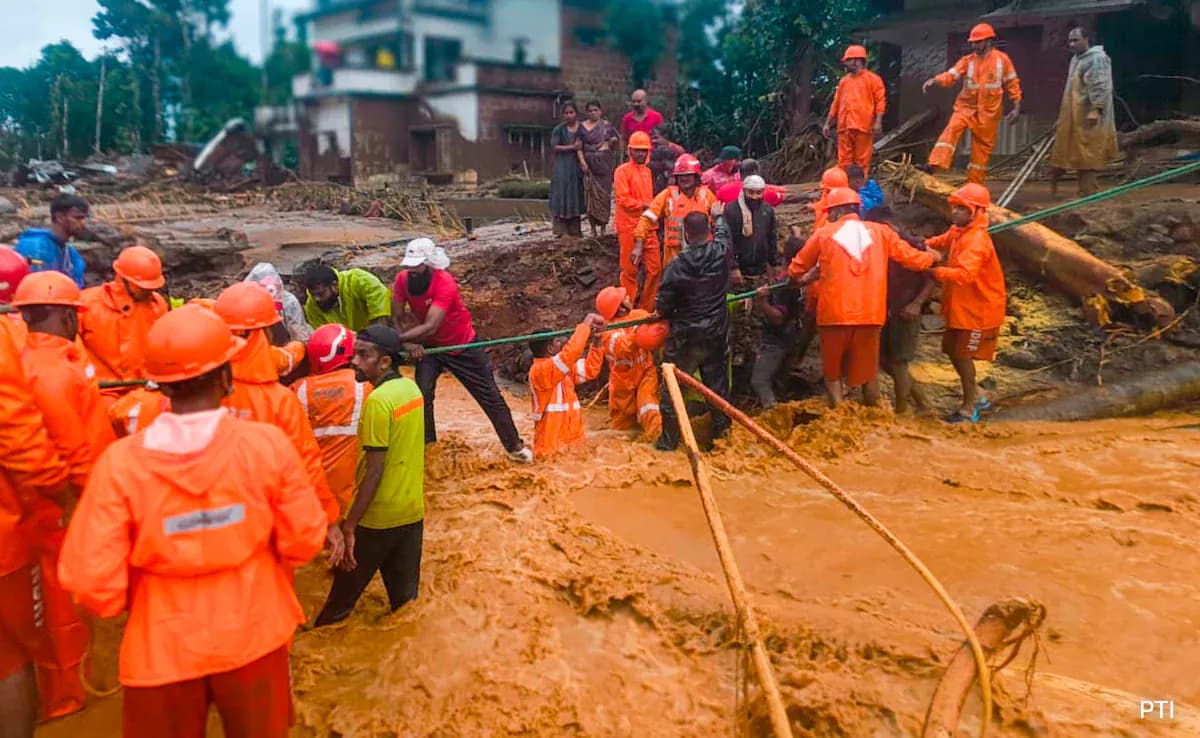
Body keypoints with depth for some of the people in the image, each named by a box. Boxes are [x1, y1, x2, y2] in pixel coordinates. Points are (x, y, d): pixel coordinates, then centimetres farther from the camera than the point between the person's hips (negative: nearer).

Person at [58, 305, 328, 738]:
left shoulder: (119, 463, -20)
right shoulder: (267, 442, -19)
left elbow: (92, 582, -17)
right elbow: (303, 540, -10)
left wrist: (132, 601, 5)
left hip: (163, 646, 0)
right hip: (254, 635, 0)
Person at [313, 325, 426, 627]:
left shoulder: (378, 400, -19)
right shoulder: (411, 388, 4)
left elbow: (374, 471, -21)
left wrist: (349, 526, -17)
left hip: (378, 519, -7)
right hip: (413, 512, 7)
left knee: (340, 600, 11)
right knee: (405, 598, 15)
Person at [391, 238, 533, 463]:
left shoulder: (445, 283, -33)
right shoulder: (402, 280, -16)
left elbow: (430, 327, -40)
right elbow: (396, 319, -16)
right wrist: (408, 343, -35)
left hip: (463, 345, -4)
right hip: (430, 347, 4)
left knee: (490, 396, 3)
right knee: (421, 394, -11)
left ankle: (514, 446, 18)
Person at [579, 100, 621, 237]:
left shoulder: (607, 125, 9)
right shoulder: (582, 126, 6)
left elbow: (619, 140, 18)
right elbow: (579, 147, 2)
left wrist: (613, 141, -4)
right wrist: (582, 162, -11)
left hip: (605, 163, 1)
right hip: (589, 164, -1)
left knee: (604, 194, 0)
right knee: (591, 194, -4)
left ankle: (603, 228, 8)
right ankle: (593, 229, 0)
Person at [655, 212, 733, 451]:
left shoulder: (676, 267, -19)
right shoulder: (722, 253, -11)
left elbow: (662, 308, -12)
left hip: (684, 337, -3)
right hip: (717, 334, 4)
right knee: (718, 385, 16)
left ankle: (669, 441, 16)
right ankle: (721, 433, 28)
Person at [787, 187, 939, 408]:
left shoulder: (824, 234, 1)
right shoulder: (880, 232, 4)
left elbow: (796, 269, 8)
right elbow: (911, 258, 9)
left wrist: (797, 279, 31)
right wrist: (932, 257, 30)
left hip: (834, 314, -2)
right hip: (871, 314, 2)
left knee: (833, 371, 12)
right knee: (868, 371, 16)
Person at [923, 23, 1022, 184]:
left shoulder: (1002, 59, -1)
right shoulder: (967, 61, 1)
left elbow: (1012, 84, 4)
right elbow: (950, 75, -12)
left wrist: (1016, 107, -1)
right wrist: (934, 80, -33)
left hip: (988, 112, 0)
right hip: (966, 107, 0)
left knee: (983, 147, 5)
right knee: (952, 129, -27)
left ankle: (974, 186, 14)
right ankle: (935, 164, -38)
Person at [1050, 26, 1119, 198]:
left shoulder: (1097, 58, -11)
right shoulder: (1076, 59, 18)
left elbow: (1101, 87, -20)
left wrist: (1095, 111, -27)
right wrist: (1061, 119, 24)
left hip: (1088, 119, -9)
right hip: (1074, 117, 9)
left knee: (1087, 156, -5)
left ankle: (1088, 192, -1)